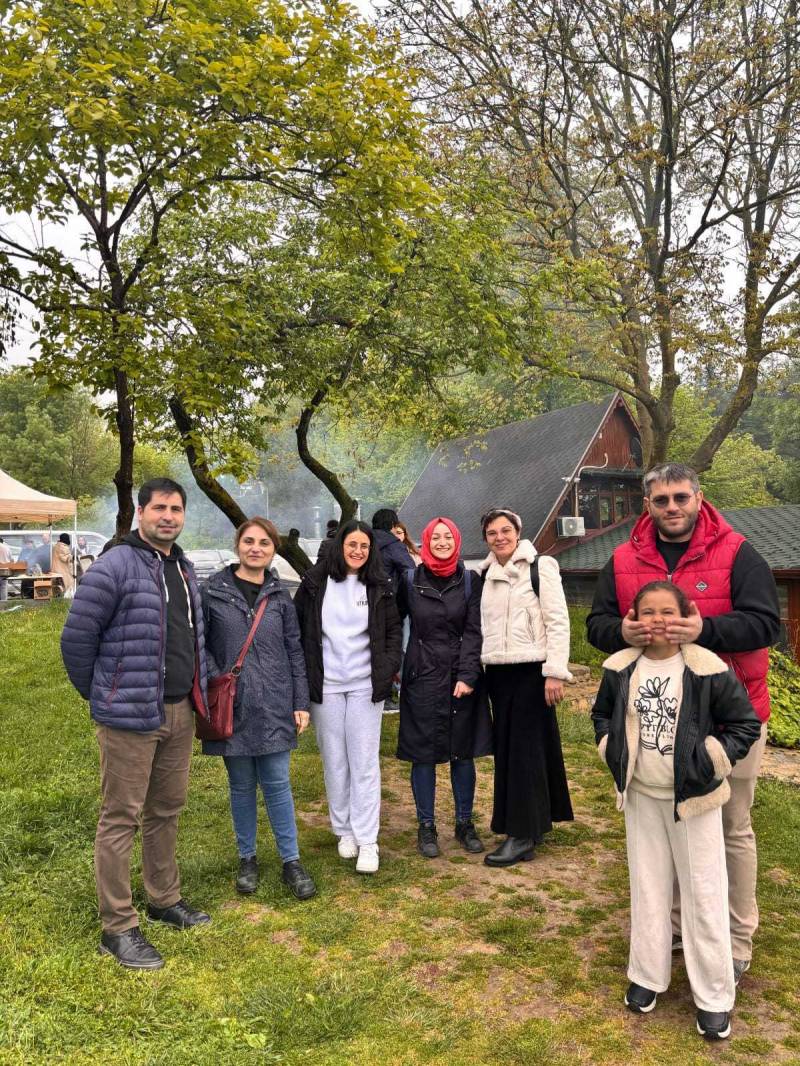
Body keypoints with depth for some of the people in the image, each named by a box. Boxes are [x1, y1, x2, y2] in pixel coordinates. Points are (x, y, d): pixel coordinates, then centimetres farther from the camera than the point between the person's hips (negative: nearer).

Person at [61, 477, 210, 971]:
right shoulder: (115, 567, -14)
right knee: (121, 818, 4)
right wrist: (102, 695, 0)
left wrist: (197, 694, 14)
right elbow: (77, 638, -11)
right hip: (131, 717, -7)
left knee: (167, 810, 19)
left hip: (181, 713, 7)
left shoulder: (184, 567, 11)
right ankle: (118, 928, 17)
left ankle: (165, 900, 36)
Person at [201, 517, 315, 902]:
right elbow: (200, 643, 1)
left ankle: (291, 861, 18)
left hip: (274, 706, 1)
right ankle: (247, 858, 28)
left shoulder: (279, 596, 4)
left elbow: (295, 652, 6)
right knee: (242, 785, 11)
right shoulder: (213, 591, -2)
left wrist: (301, 703, 3)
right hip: (233, 706, -1)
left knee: (277, 783, 4)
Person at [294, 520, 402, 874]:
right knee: (334, 761, 9)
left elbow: (393, 629, 9)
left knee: (365, 763, 0)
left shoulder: (379, 586, 3)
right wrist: (303, 676, -1)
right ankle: (344, 830, 25)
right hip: (325, 686, 0)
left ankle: (367, 841, 7)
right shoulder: (314, 582, 0)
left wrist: (388, 669, -3)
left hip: (364, 685, 0)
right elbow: (297, 629, 4)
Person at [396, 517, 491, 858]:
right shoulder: (410, 582, 1)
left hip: (462, 679, 1)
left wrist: (468, 676, -12)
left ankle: (465, 823, 24)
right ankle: (426, 827, 19)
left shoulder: (470, 581, 2)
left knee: (463, 752, 8)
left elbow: (474, 632, -3)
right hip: (422, 679, 0)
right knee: (423, 754, 5)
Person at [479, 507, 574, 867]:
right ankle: (535, 821, 24)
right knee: (505, 748, 9)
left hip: (531, 670, -6)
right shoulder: (486, 574, 12)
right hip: (498, 672, 6)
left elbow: (558, 621, -11)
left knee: (526, 747, -4)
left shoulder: (540, 567, -6)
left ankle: (522, 836, 3)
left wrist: (555, 672, -17)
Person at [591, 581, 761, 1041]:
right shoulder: (621, 668, -4)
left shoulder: (708, 670, -16)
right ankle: (648, 976, 32)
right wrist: (616, 755, 1)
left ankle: (715, 996, 23)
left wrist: (706, 764, -13)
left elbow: (746, 724, -8)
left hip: (693, 796, -3)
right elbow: (603, 715, 13)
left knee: (704, 894, 6)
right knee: (648, 888, 16)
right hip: (640, 796, 4)